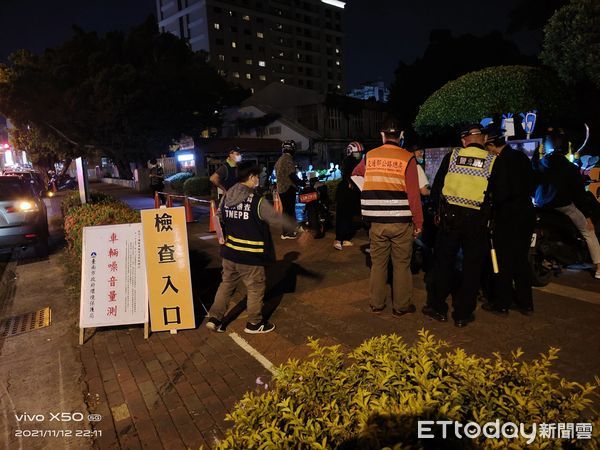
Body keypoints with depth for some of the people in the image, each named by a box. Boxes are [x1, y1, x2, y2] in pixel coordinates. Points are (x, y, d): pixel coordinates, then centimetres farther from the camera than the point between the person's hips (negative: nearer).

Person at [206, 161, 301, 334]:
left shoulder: (226, 197, 2)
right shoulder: (258, 201, -17)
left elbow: (219, 217, 14)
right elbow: (276, 218, -10)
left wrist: (222, 236, 25)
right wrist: (295, 224, 2)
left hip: (229, 251, 6)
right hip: (250, 255, -6)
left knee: (227, 283, 21)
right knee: (255, 288, 11)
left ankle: (214, 318, 23)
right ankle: (254, 323, 25)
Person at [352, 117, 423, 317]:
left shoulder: (370, 156, 3)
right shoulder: (407, 158, -8)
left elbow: (356, 174, 25)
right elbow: (413, 194, -11)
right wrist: (418, 222, -3)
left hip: (377, 222, 3)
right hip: (401, 222, -3)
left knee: (378, 263, 14)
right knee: (401, 264, 10)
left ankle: (376, 304, 24)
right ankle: (401, 306, 21)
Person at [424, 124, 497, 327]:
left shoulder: (452, 156, 1)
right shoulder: (493, 161, -1)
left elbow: (436, 187, 2)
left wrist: (438, 211, 12)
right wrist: (491, 217, 15)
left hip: (450, 216, 1)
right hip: (477, 220, 0)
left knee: (443, 262, 11)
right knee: (472, 267, 9)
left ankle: (437, 307, 19)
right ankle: (463, 314, 17)